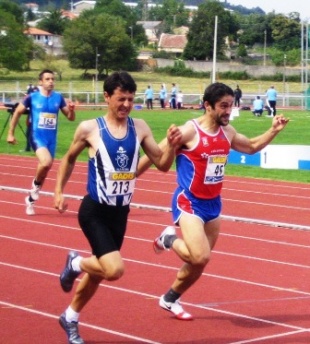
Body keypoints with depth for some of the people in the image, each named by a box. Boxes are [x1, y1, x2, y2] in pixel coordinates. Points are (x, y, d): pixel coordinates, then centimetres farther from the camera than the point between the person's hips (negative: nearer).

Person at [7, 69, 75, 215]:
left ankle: (30, 199, 31)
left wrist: (71, 109, -15)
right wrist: (10, 133, 7)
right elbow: (17, 112, 7)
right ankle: (36, 184, 0)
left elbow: (71, 118, 8)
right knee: (46, 162, -30)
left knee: (45, 167, 11)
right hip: (37, 137, -4)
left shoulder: (58, 97, 3)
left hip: (52, 139, 4)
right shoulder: (32, 97, -5)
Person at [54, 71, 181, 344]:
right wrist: (59, 191, 5)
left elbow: (163, 165, 3)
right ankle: (76, 263, 10)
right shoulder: (89, 129, -9)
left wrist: (172, 145, -15)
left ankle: (70, 318, 37)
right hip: (94, 212, -5)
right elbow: (69, 159, 8)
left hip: (120, 213, 5)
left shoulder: (140, 128, 0)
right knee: (114, 270, -21)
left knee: (100, 271, 15)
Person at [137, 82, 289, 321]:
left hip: (213, 204, 7)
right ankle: (169, 239, 8)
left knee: (198, 264, 12)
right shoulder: (188, 131, -18)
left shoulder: (228, 132, 3)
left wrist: (274, 131, 8)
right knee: (201, 257, -22)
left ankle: (170, 299, 34)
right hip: (189, 203, -7)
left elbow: (251, 147, 23)